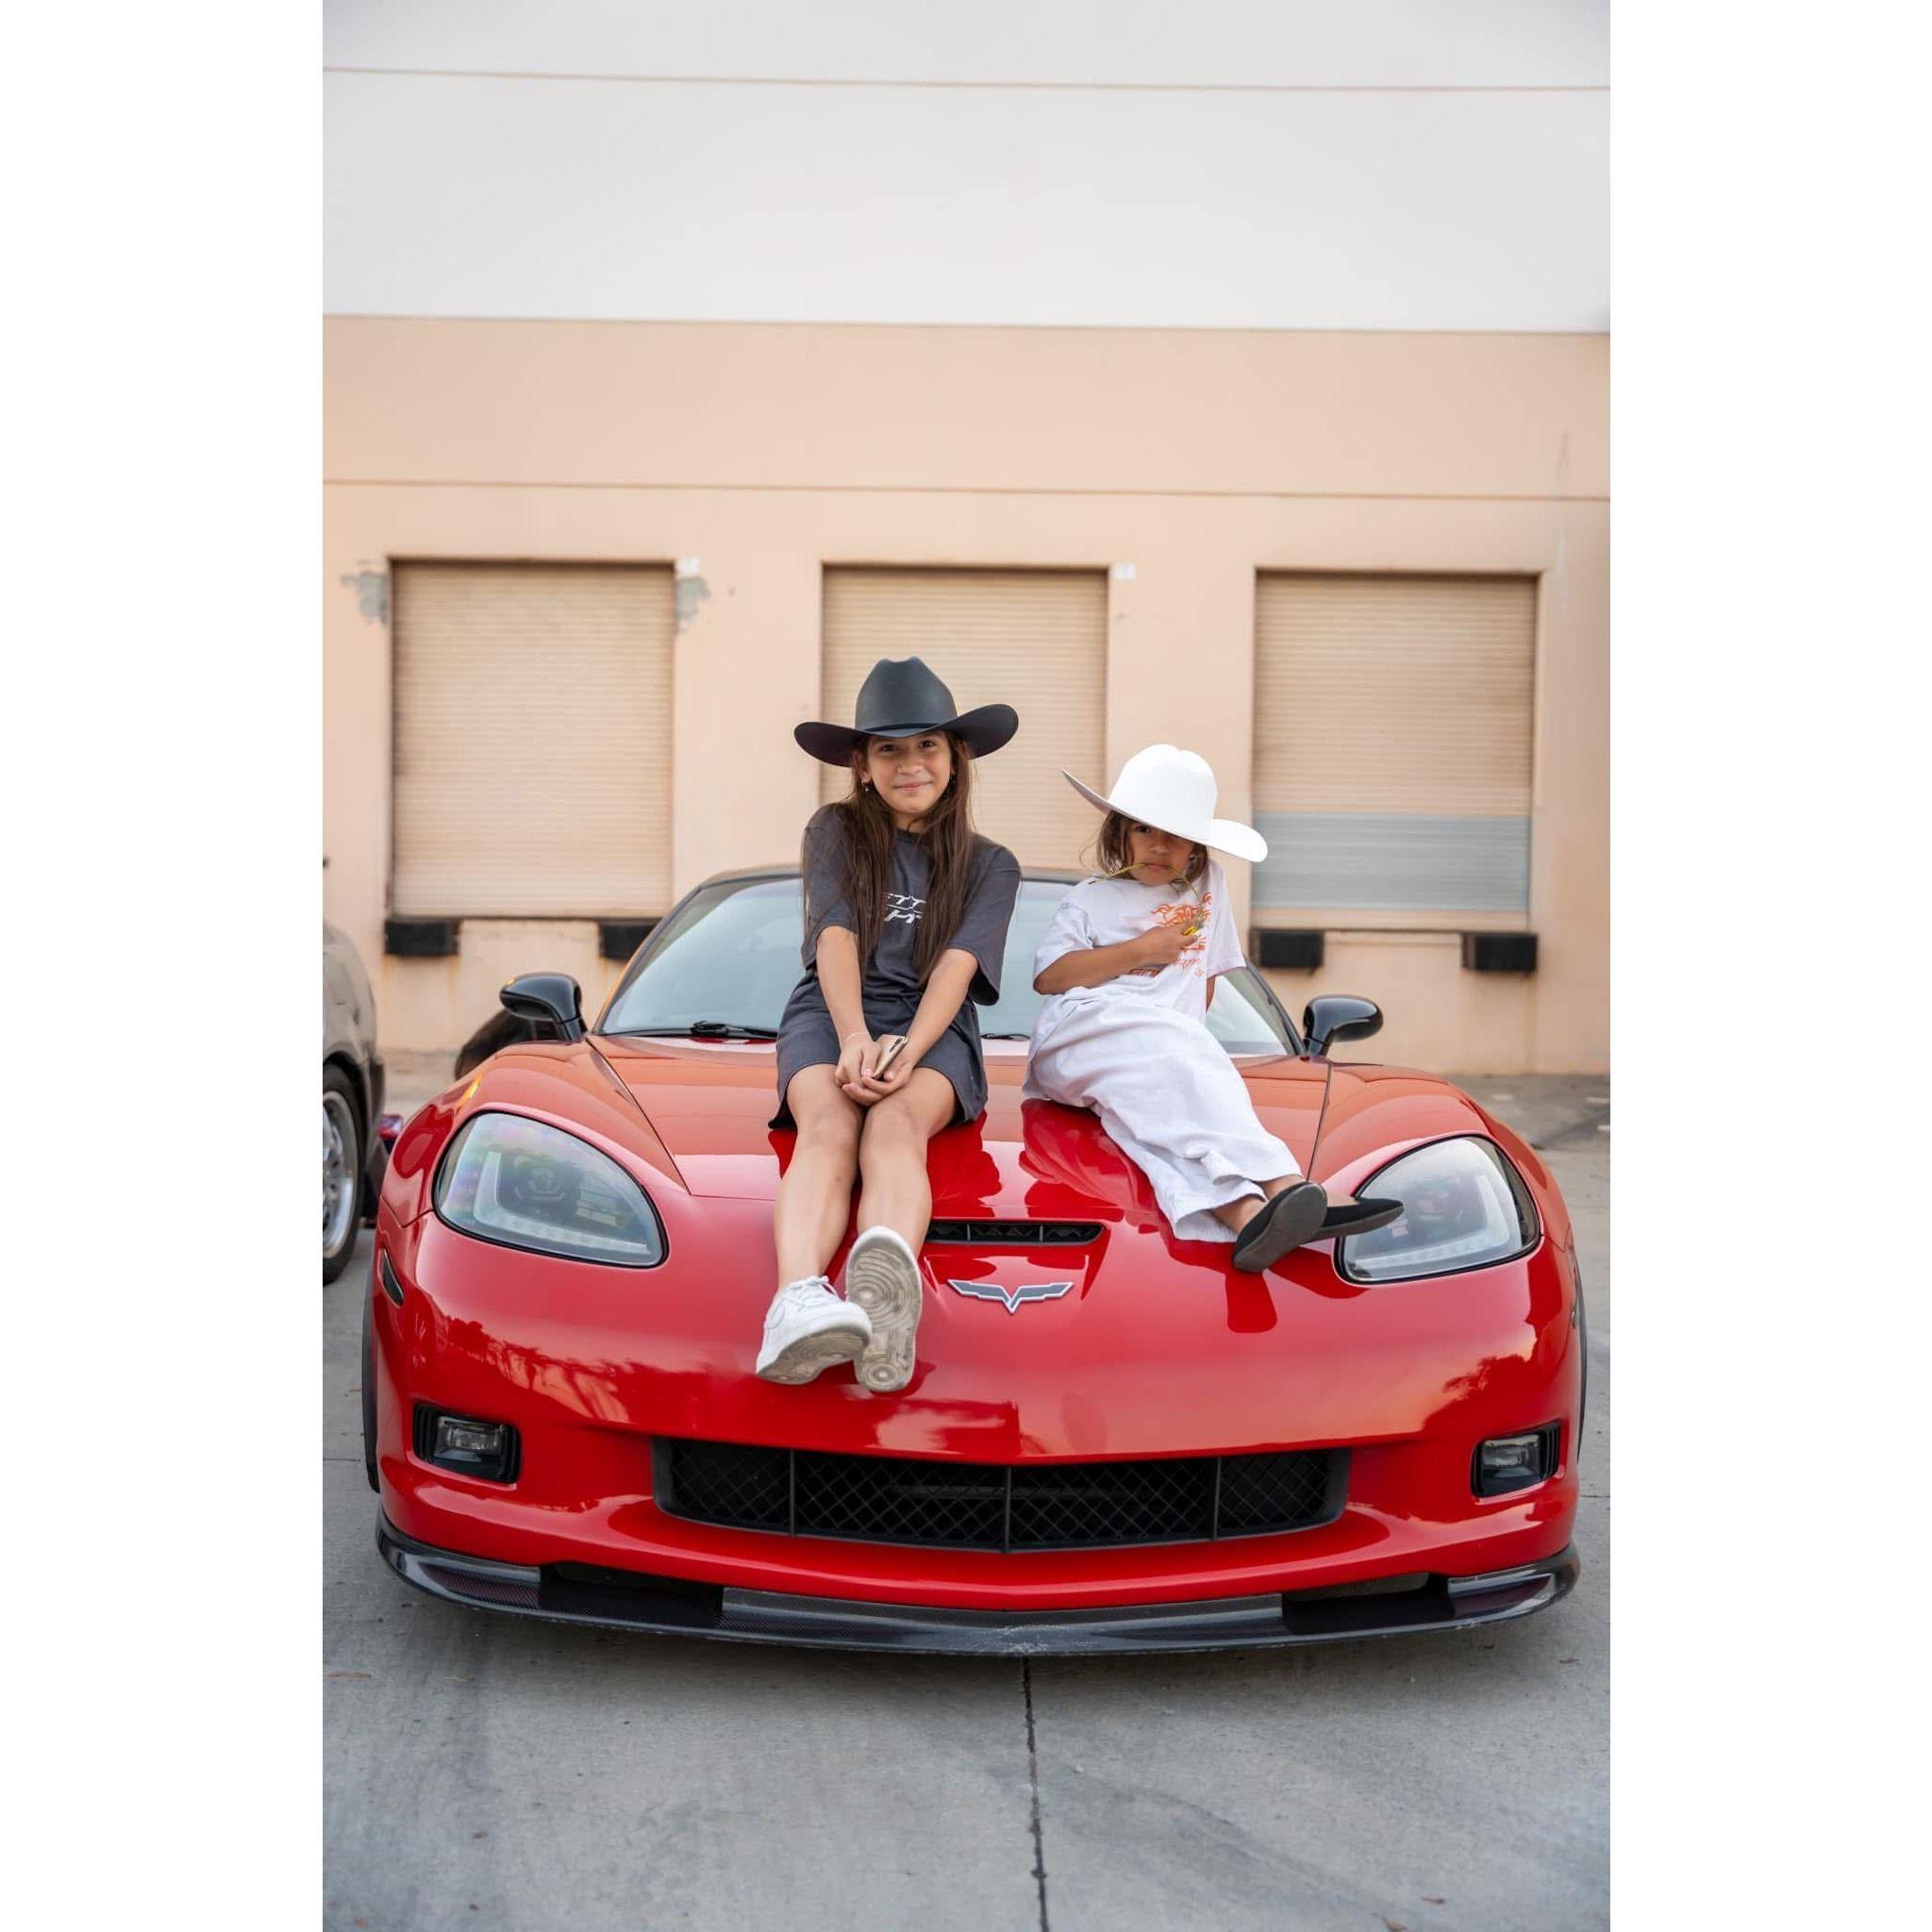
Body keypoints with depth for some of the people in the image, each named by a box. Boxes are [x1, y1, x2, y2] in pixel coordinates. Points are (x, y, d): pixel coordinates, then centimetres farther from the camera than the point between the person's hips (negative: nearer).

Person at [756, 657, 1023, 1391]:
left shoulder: (990, 865, 16)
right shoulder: (835, 832, 16)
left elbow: (955, 968, 0)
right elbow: (836, 939, 0)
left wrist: (907, 1054, -20)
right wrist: (856, 1040, -19)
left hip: (932, 1029, 0)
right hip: (830, 1017, 0)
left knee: (895, 1124, -36)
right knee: (830, 1129, -35)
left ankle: (886, 1279, -70)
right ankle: (799, 1303, -65)